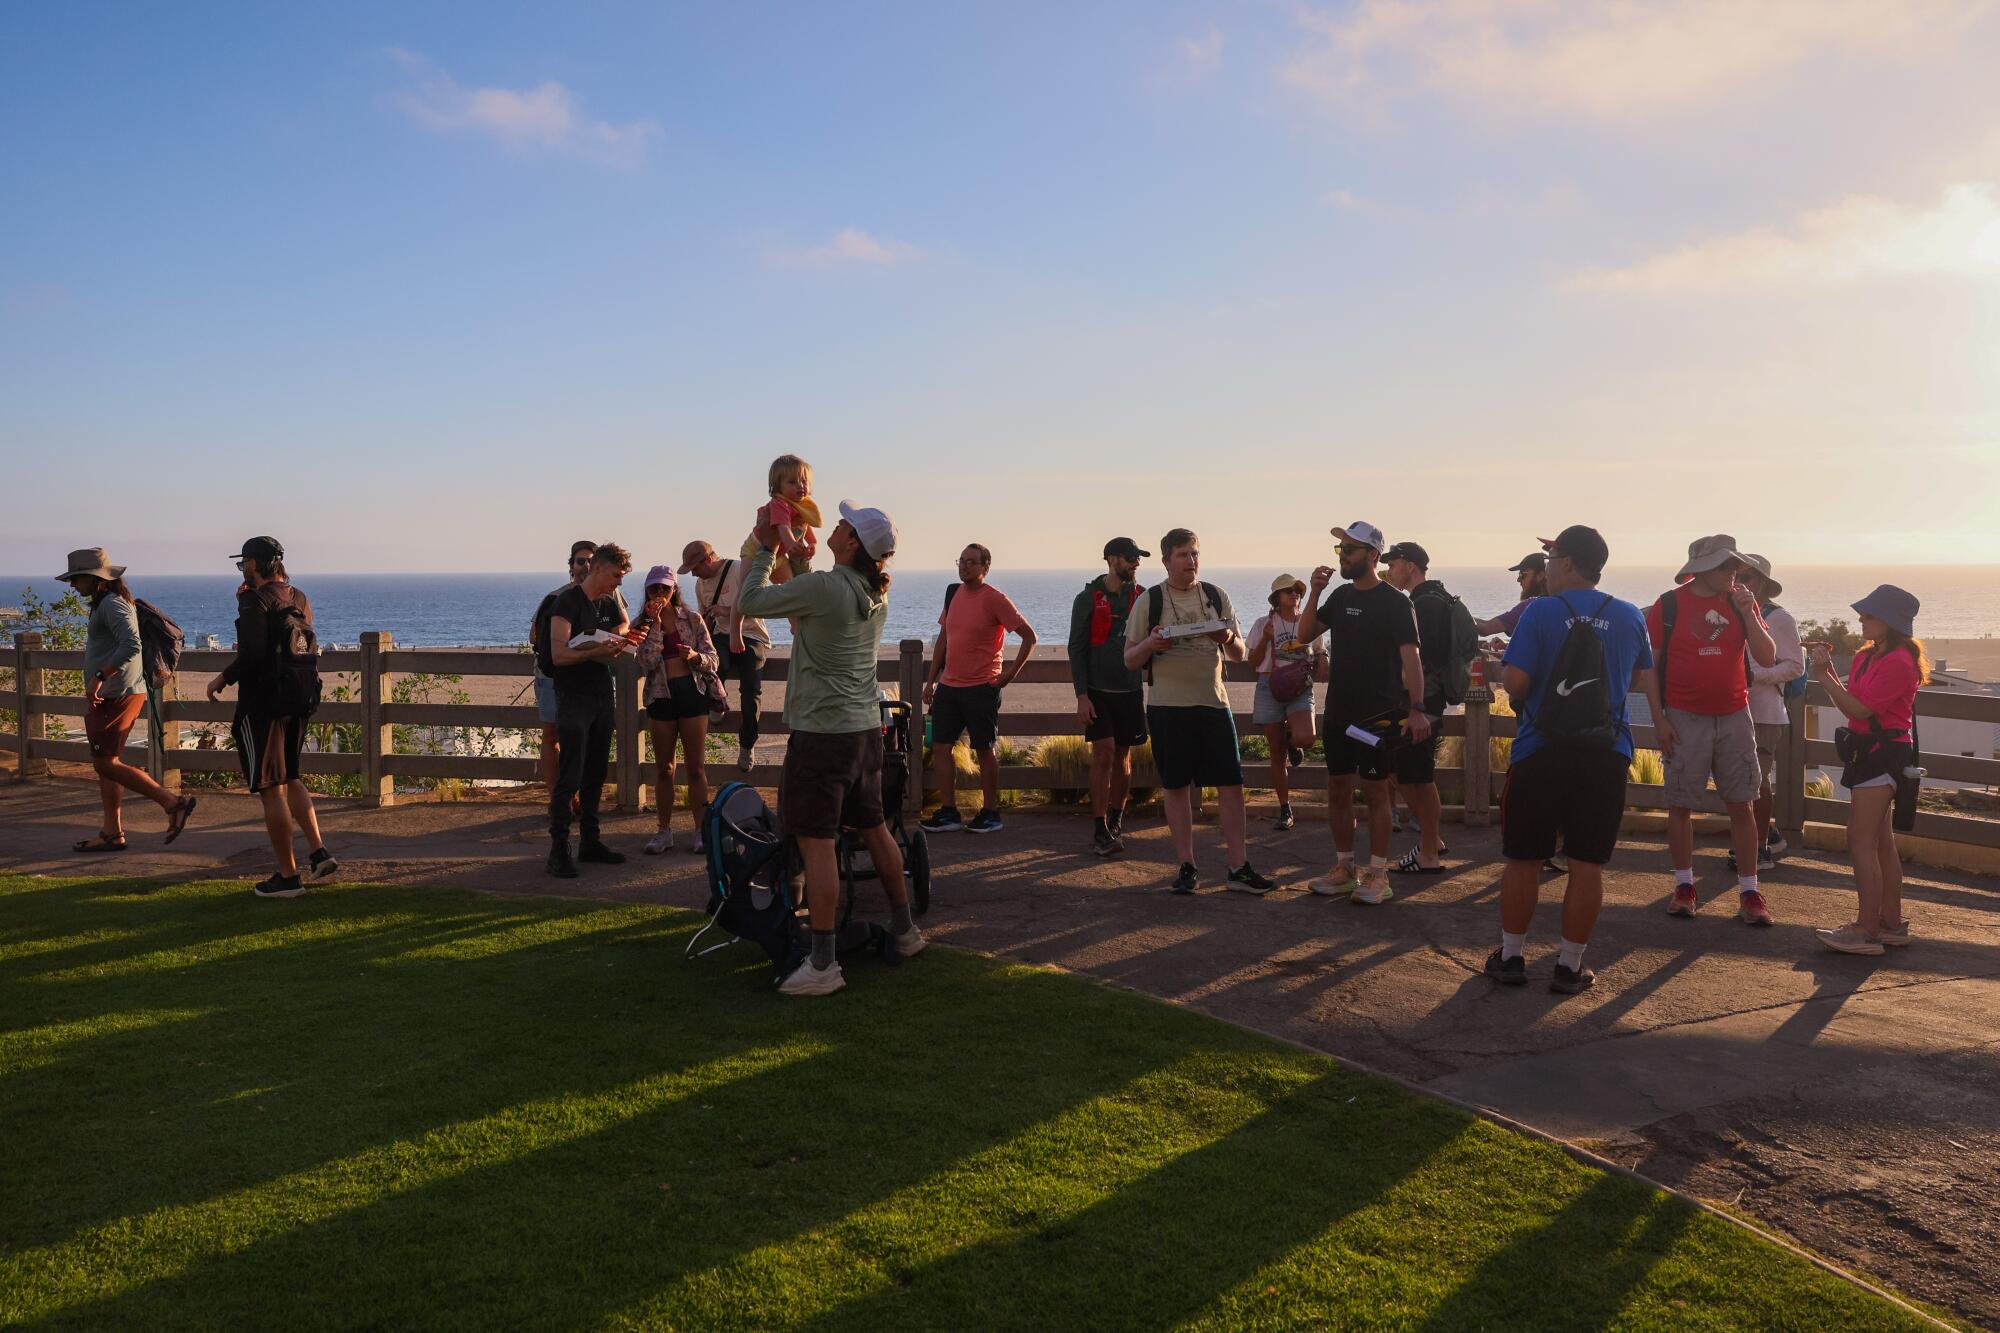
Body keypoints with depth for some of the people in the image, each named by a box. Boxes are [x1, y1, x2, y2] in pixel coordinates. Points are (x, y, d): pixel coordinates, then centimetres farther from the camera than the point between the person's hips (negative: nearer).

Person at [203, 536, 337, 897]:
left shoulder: (257, 601, -14)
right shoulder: (299, 599, 12)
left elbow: (252, 654, -24)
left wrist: (223, 679, -7)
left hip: (263, 702, -8)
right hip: (297, 700, 8)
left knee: (271, 789, -1)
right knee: (289, 779, 22)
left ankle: (288, 875, 2)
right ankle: (318, 851, 11)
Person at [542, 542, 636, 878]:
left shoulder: (607, 605, 14)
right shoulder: (568, 602, -10)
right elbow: (559, 655, -19)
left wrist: (620, 643, 3)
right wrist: (596, 651, -29)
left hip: (602, 696, 8)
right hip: (574, 698, -8)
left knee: (595, 775, 12)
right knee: (569, 778, -9)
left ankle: (590, 842, 20)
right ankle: (559, 851, -5)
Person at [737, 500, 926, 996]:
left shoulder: (824, 588, -19)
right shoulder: (876, 595, 7)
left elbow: (750, 601, -9)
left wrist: (765, 550, 6)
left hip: (822, 732, -9)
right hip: (865, 727, 9)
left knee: (816, 843, -5)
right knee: (874, 828, 19)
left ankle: (822, 964, -2)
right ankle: (904, 930, 30)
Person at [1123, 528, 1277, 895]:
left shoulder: (1216, 597, 9)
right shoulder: (1149, 601, 2)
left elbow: (1240, 655, 12)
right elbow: (1130, 659, 4)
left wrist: (1229, 640, -11)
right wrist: (1151, 645, -17)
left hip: (1213, 702, 2)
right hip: (1167, 706, -2)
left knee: (1231, 783, -2)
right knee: (1176, 786, 4)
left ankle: (1239, 868, 4)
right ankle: (1186, 866, 14)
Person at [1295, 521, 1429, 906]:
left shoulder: (1395, 603, -10)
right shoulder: (1341, 596, 11)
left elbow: (1410, 657, -17)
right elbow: (1305, 634, 8)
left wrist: (1416, 709, -27)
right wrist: (1315, 593, -5)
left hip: (1378, 714, -6)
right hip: (1338, 711, 7)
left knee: (1376, 791, 0)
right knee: (1338, 790, 9)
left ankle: (1378, 875, 7)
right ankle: (1344, 868, 20)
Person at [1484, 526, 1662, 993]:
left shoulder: (1541, 612, -9)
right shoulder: (1630, 617, 5)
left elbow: (1514, 682, -16)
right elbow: (1642, 680, 18)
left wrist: (1509, 677, 6)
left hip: (1541, 752, -3)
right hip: (1606, 755, 3)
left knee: (1523, 858, 10)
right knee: (1587, 863, 7)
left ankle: (1511, 958, 18)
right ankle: (1569, 967, 12)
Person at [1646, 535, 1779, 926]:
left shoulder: (1741, 603, 5)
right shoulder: (1669, 604, -4)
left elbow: (1767, 658, 0)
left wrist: (1747, 614, -12)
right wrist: (1658, 719, -7)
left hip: (1734, 718, 2)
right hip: (1685, 720, -2)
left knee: (1741, 805, 2)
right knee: (1680, 804, 3)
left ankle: (1749, 893, 8)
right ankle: (1684, 886, 16)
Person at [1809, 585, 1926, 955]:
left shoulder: (1898, 662, -18)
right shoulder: (1867, 657, 12)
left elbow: (1859, 709, -21)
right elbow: (1850, 704, 12)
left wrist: (1824, 674, -18)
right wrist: (1828, 669, 1)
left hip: (1884, 754, -10)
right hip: (1868, 753, 10)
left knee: (1861, 841, -10)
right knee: (1880, 843, 14)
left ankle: (1866, 930, -8)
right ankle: (1891, 923, 22)